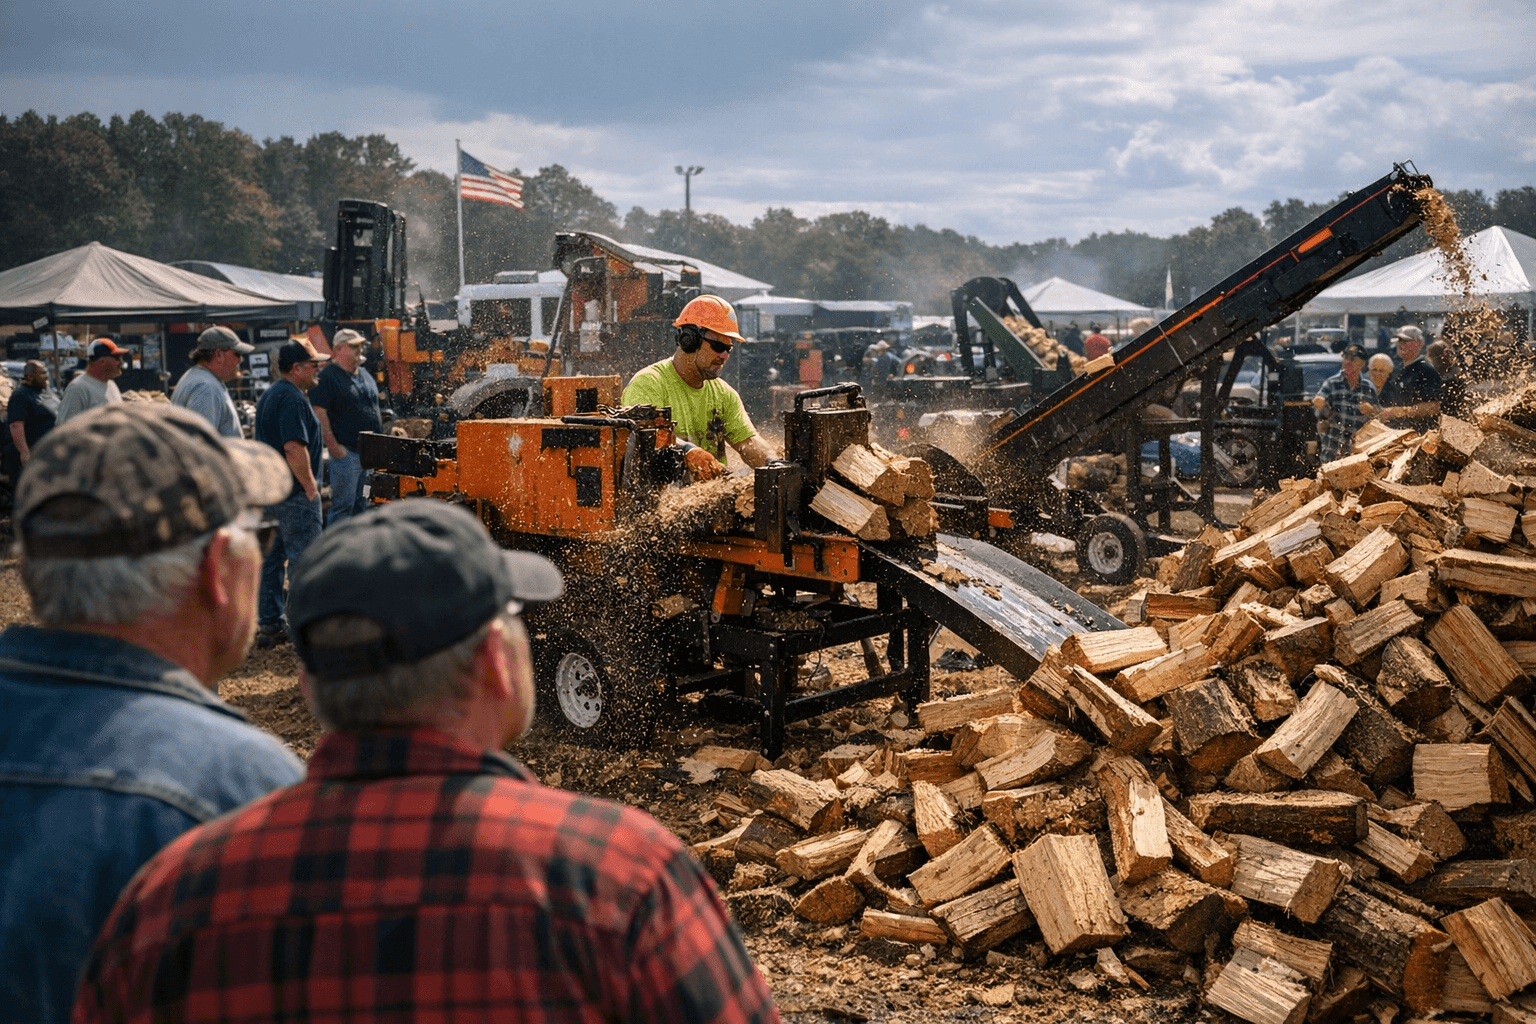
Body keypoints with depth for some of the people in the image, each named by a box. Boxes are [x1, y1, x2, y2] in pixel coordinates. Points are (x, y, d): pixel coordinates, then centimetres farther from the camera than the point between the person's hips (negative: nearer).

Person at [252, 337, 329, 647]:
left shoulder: (268, 395, 16)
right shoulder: (292, 399, -17)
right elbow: (295, 448, -25)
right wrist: (310, 487, -18)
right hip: (294, 494, -10)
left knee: (271, 558, 12)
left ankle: (269, 625, 18)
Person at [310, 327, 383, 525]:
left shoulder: (365, 376, 17)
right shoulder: (327, 377, -9)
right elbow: (319, 414, -15)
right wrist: (334, 447, -19)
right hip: (347, 453, -8)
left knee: (364, 508, 14)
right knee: (343, 507, -6)